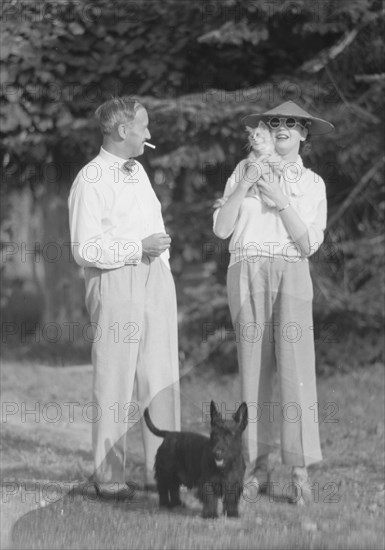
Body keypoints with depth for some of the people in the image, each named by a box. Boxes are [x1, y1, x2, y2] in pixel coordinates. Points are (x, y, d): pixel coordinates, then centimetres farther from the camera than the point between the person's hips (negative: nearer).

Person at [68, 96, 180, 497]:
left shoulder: (138, 171, 17)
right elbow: (85, 249, -14)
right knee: (115, 382, -5)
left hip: (156, 277, 8)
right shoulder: (91, 181, -8)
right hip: (116, 282, -8)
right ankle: (109, 475, 1)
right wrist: (140, 247, -17)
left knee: (162, 378, 5)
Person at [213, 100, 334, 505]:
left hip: (291, 274, -1)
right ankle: (259, 468, 4)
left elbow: (309, 243, -1)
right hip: (246, 272, 1)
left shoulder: (313, 184, 10)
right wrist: (244, 186, -9)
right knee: (254, 368, 0)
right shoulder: (245, 170, 10)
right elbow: (221, 229, 3)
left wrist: (280, 201, -10)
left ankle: (300, 472, -14)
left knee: (296, 368, -12)